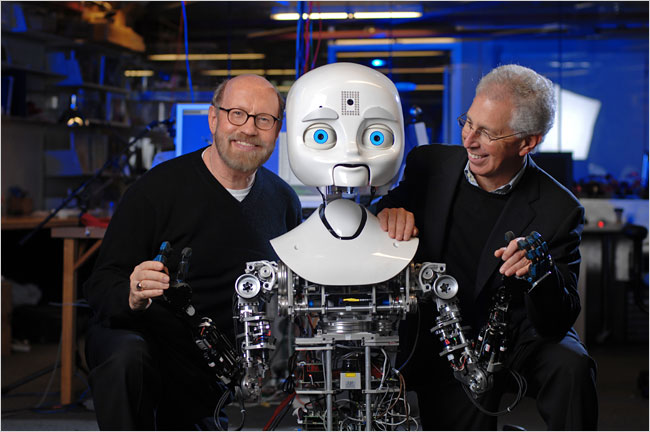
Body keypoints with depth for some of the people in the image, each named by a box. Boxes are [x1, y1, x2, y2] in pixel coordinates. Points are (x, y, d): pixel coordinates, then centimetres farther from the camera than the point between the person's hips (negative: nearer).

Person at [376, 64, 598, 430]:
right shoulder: (430, 164, -4)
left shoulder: (558, 210, -11)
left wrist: (540, 272, -35)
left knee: (570, 366, -30)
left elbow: (558, 322, -13)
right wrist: (390, 210, -18)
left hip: (516, 341, -1)